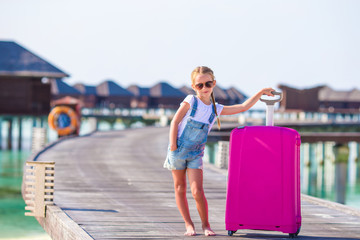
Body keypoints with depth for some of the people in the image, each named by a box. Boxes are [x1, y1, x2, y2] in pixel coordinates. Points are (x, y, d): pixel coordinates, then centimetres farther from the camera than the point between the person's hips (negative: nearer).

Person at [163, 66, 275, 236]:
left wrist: (261, 93, 5)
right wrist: (173, 146, -11)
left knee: (197, 191, -10)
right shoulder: (191, 101, -7)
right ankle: (188, 224, 18)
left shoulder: (216, 109, 4)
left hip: (196, 154, 1)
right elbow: (175, 122, -6)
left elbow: (243, 107, 7)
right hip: (178, 150, -1)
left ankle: (205, 225, 6)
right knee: (180, 188, 6)